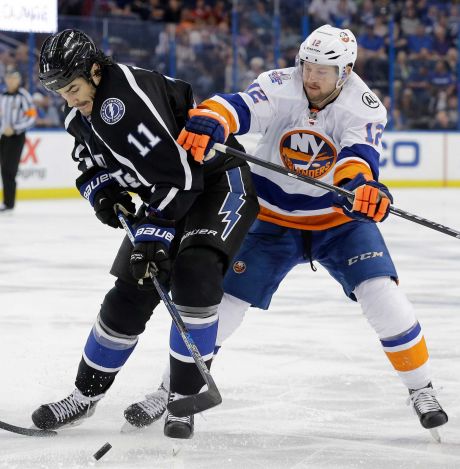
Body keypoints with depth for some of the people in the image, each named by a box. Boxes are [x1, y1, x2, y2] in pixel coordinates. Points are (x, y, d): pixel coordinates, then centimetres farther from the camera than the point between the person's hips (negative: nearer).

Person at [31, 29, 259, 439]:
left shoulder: (130, 96, -30)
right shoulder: (81, 117, -1)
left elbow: (179, 176, -31)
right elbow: (92, 163, 17)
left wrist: (154, 237, -29)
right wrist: (101, 189, -6)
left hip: (219, 180, -8)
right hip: (166, 198, 8)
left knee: (194, 272, -28)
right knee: (130, 292, 4)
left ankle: (183, 399, -19)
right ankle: (86, 394, 17)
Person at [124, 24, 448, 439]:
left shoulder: (364, 107, -18)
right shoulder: (279, 87, -18)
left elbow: (359, 154, -36)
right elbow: (240, 107, -35)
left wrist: (360, 184, -60)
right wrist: (206, 121, -58)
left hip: (339, 218, 0)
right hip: (273, 218, 1)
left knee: (381, 293, -18)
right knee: (224, 300, -5)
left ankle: (421, 389, 0)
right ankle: (172, 389, 13)